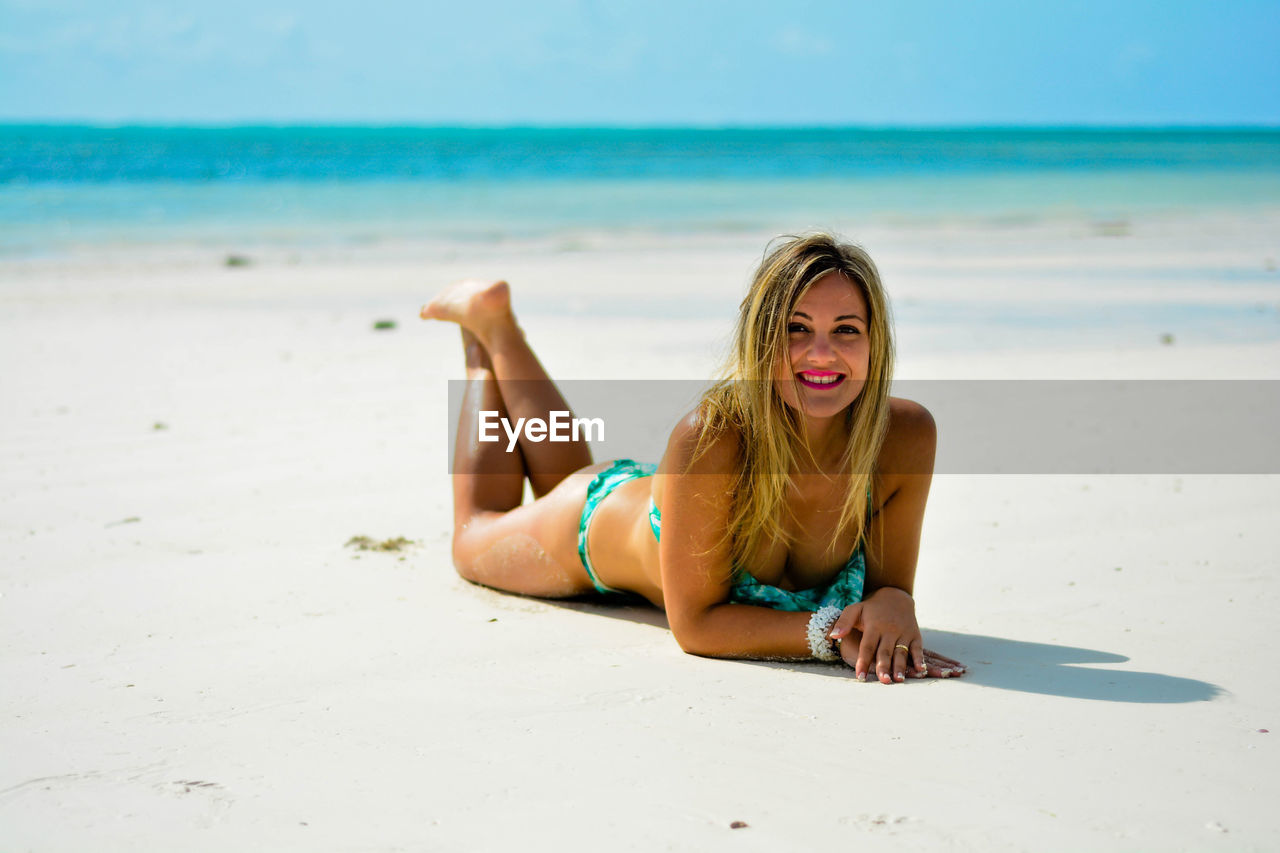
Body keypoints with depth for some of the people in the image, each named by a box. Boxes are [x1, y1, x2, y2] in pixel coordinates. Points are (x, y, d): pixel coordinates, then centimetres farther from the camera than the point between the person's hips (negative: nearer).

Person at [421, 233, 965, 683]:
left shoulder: (908, 436, -37)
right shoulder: (710, 438, -47)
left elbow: (888, 582, -23)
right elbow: (695, 624, -39)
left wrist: (893, 605, -46)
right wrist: (833, 632, -51)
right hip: (601, 522, -3)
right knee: (474, 541, 32)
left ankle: (501, 328, 53)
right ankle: (486, 329, 45)